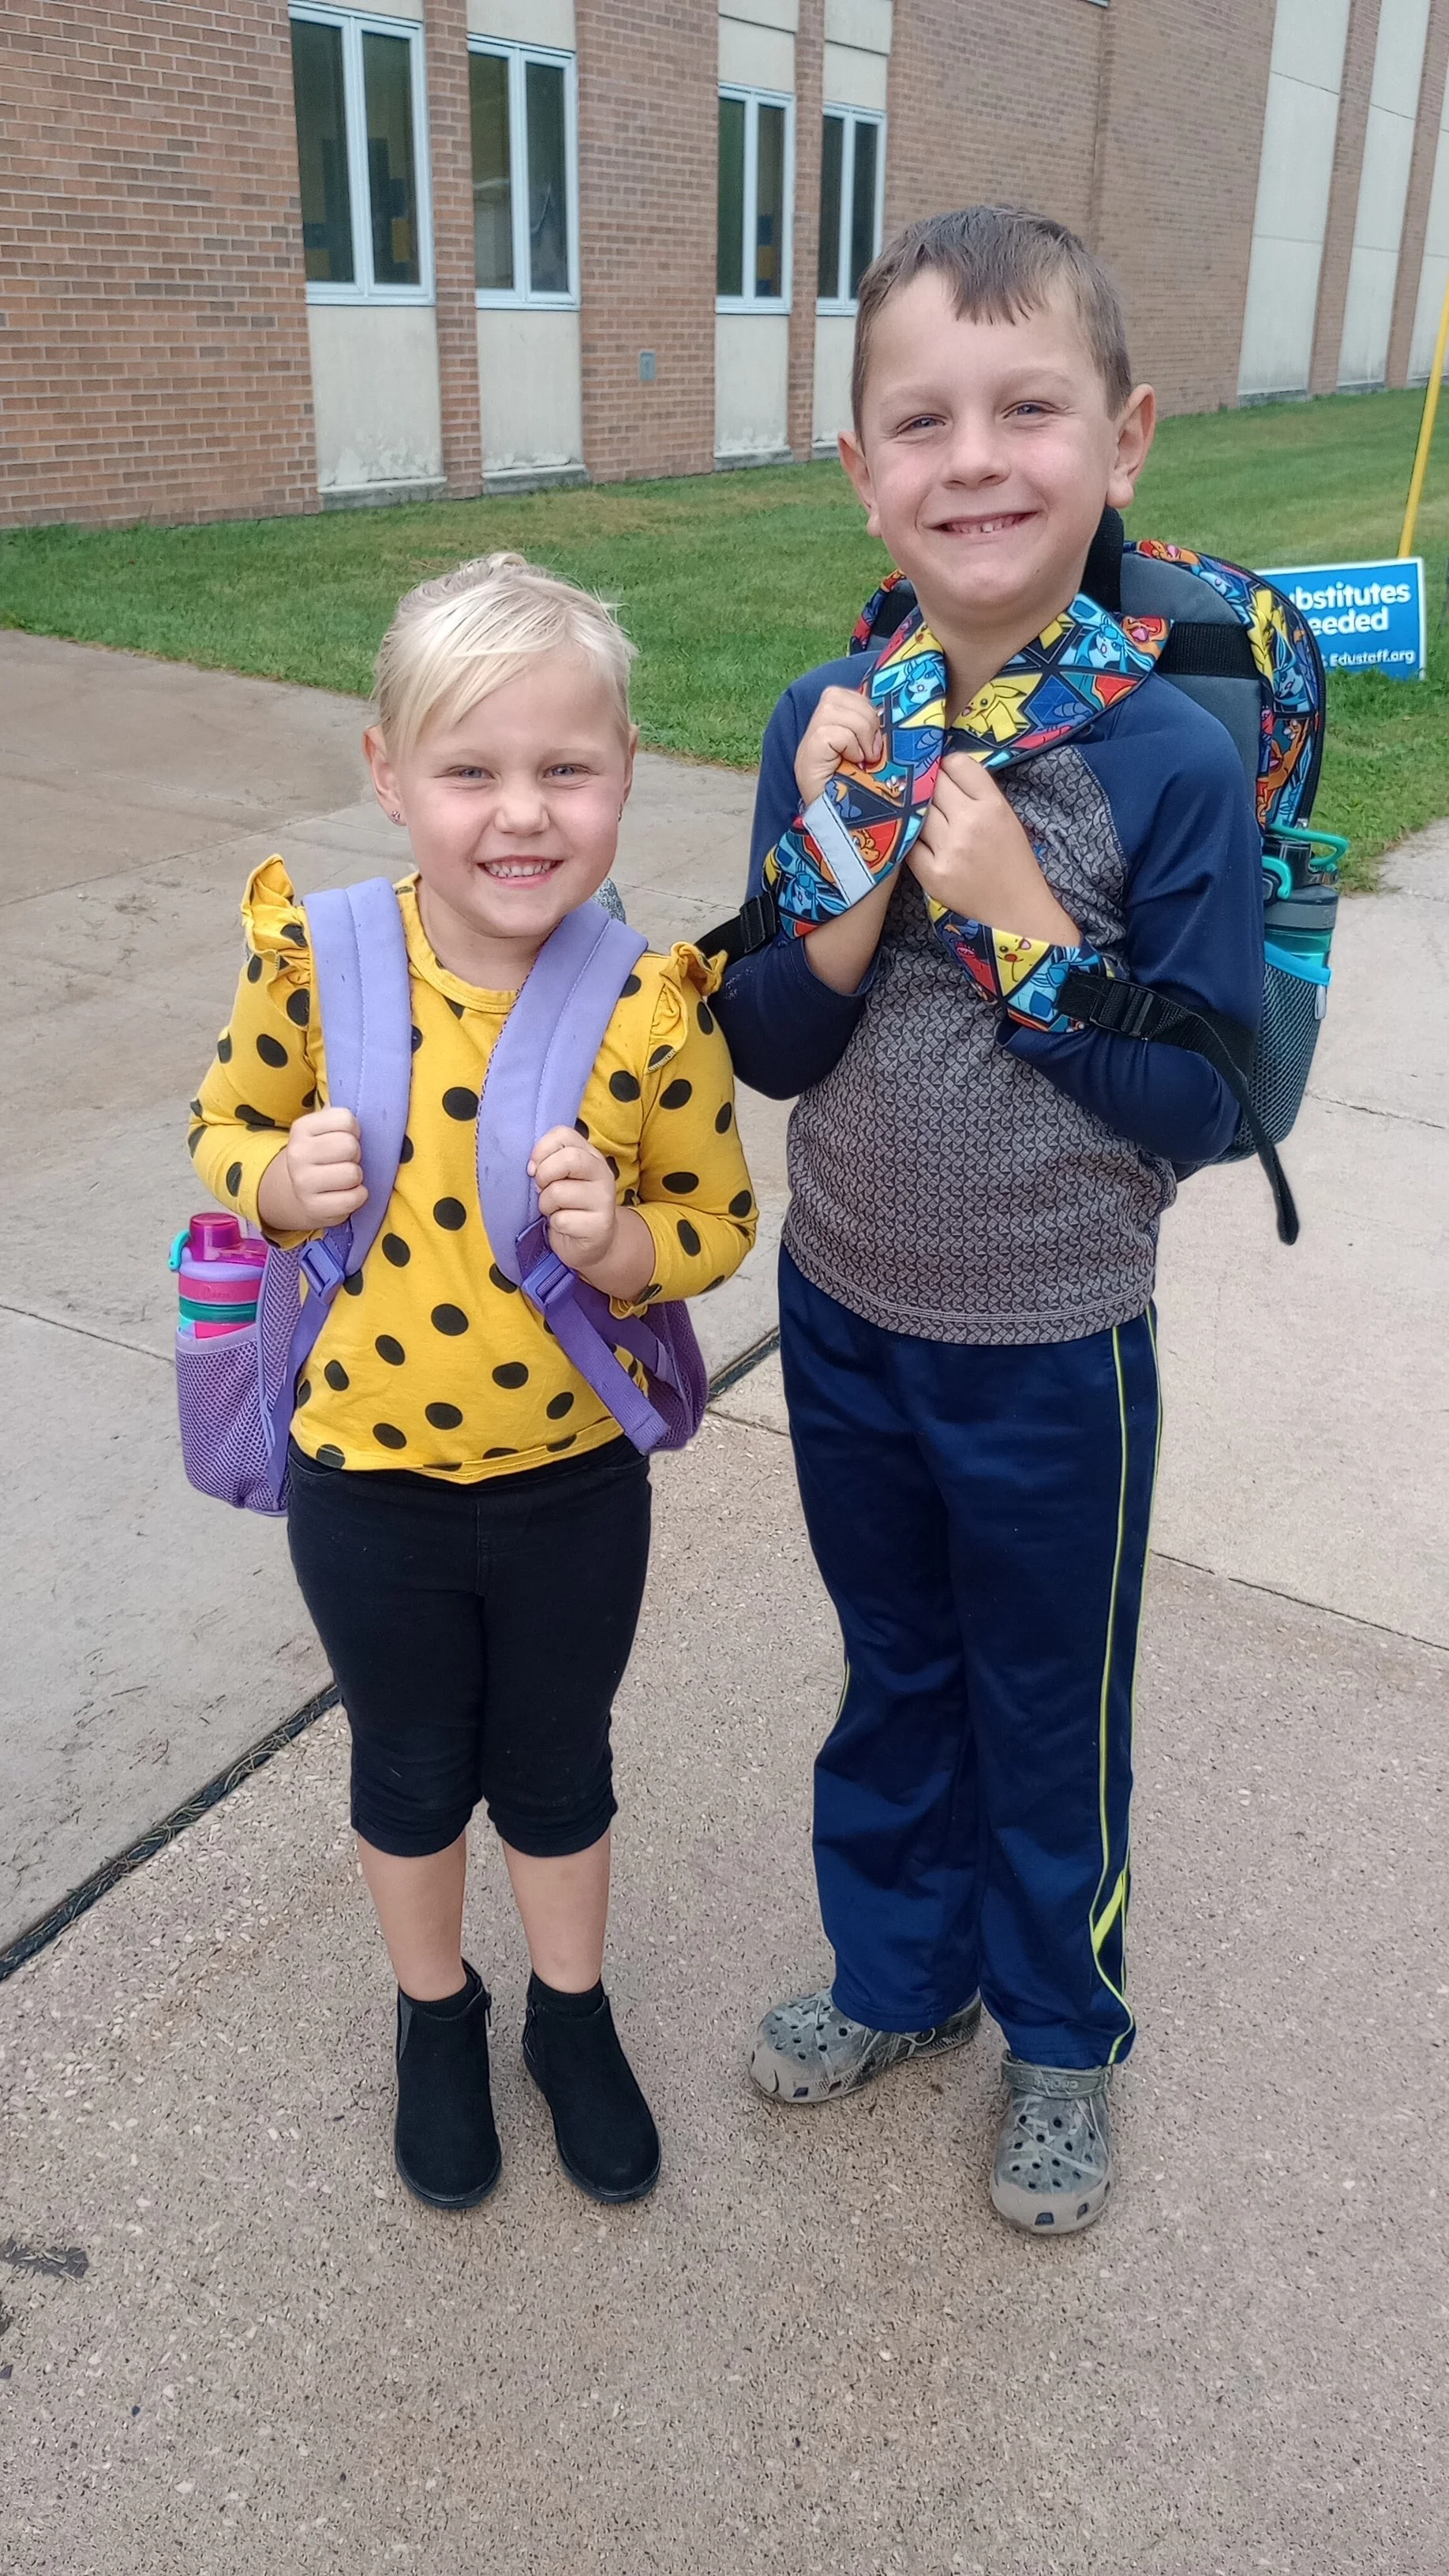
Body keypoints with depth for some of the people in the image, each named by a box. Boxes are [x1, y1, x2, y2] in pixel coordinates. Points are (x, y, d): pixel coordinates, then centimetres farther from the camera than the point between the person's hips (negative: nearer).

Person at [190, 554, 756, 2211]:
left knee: (558, 1768, 21)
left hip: (577, 1480, 0)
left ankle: (573, 2009, 49)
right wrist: (281, 1184, -21)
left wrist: (623, 1241, -26)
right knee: (411, 1770, 22)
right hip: (372, 1482, 0)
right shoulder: (319, 966, -16)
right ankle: (436, 2013, 49)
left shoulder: (657, 1004, -17)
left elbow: (718, 1215, -5)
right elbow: (226, 1128, 0)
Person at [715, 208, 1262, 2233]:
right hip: (844, 1316, 4)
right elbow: (767, 1054, -5)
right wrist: (846, 875, -22)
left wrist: (1016, 911, -25)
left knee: (1050, 1710, 17)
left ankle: (1062, 2031, 44)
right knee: (896, 1671, 24)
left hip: (1052, 1354, -3)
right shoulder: (829, 725, -7)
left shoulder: (1172, 759, -18)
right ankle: (901, 1970, 49)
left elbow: (1201, 1114, -17)